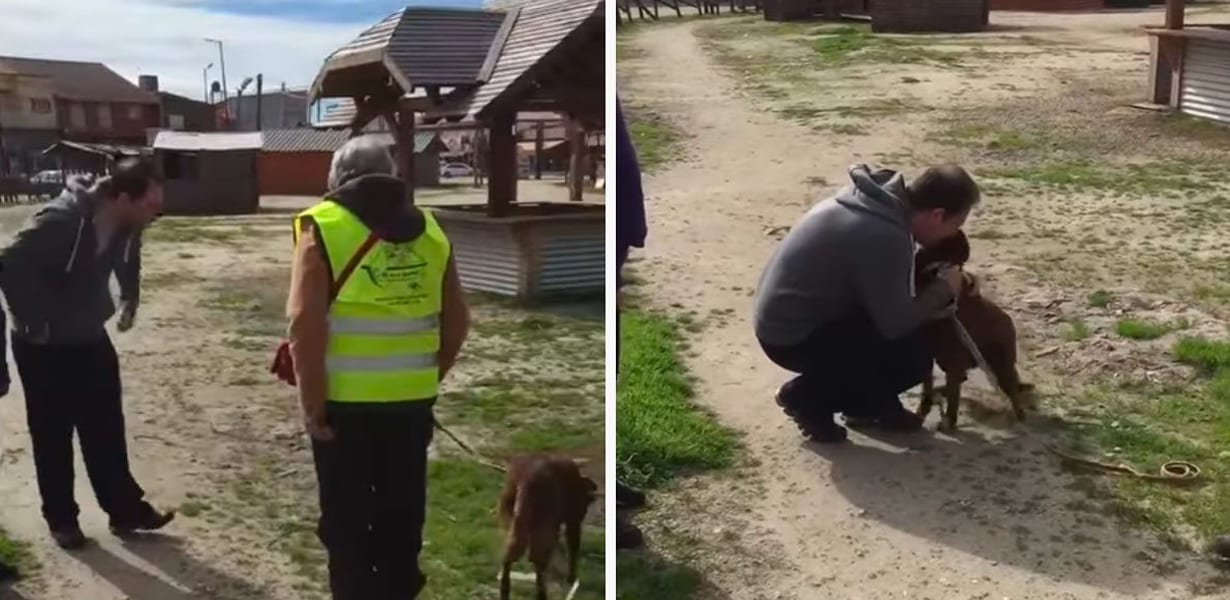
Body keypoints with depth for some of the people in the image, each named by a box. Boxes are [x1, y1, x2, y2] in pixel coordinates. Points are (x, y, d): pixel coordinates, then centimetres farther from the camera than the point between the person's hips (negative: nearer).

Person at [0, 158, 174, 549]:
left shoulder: (126, 226, -8)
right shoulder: (60, 221, -31)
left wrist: (129, 303, 7)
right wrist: (35, 322, -24)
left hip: (90, 340, 6)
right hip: (44, 347, -6)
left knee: (107, 429, 10)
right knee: (53, 436, 6)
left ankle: (125, 509, 19)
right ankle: (61, 519, 20)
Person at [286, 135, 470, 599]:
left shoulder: (324, 226, -5)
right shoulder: (427, 229, 9)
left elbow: (306, 324, -13)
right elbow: (456, 321, 10)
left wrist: (312, 403, -8)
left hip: (345, 400, -4)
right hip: (411, 401, 4)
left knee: (346, 518, 8)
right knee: (401, 515, 17)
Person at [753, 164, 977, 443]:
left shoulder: (881, 198, 1)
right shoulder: (884, 237, -28)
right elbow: (896, 324, -19)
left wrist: (935, 280, 5)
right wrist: (943, 288, -5)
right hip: (791, 337, -9)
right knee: (914, 358, -9)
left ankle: (871, 402, 19)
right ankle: (807, 396, 2)